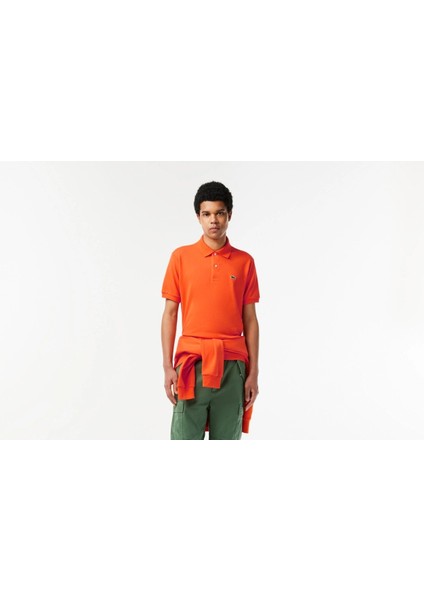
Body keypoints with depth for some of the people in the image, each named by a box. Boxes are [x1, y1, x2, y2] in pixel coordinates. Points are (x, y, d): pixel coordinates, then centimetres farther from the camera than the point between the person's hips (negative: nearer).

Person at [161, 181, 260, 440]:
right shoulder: (181, 256, 4)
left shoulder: (245, 261, 6)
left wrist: (253, 372, 3)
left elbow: (250, 320, 7)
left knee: (227, 440, 6)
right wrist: (168, 366, -3)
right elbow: (170, 314, 4)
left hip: (232, 365, 1)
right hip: (191, 362, -1)